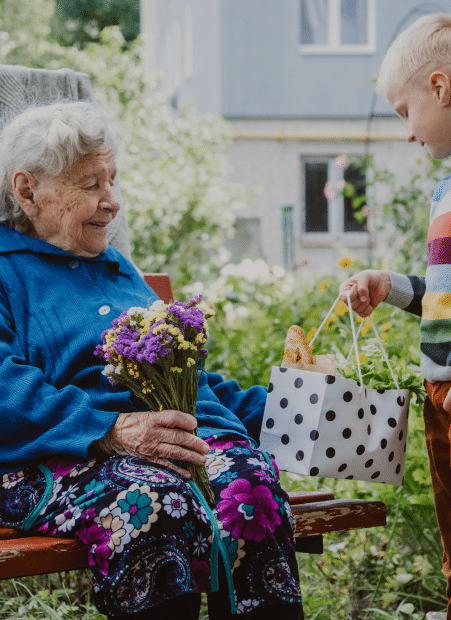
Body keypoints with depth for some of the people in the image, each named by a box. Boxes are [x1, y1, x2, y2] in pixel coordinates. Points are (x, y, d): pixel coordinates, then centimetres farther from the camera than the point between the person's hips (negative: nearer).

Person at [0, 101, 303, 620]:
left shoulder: (116, 268, 33)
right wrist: (113, 430, -22)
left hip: (189, 434, 6)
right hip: (65, 455, -5)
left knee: (251, 485, -30)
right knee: (153, 502, -39)